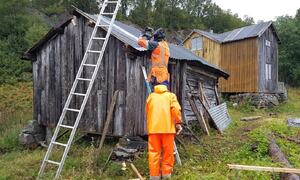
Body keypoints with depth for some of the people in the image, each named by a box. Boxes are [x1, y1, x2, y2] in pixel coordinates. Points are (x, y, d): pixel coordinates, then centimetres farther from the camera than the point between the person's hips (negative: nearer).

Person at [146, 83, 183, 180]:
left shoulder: (151, 96, 21)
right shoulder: (170, 95, 14)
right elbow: (176, 108, -4)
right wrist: (178, 122, -3)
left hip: (153, 128, 2)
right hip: (167, 127, -1)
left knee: (154, 152, 4)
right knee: (168, 152, 9)